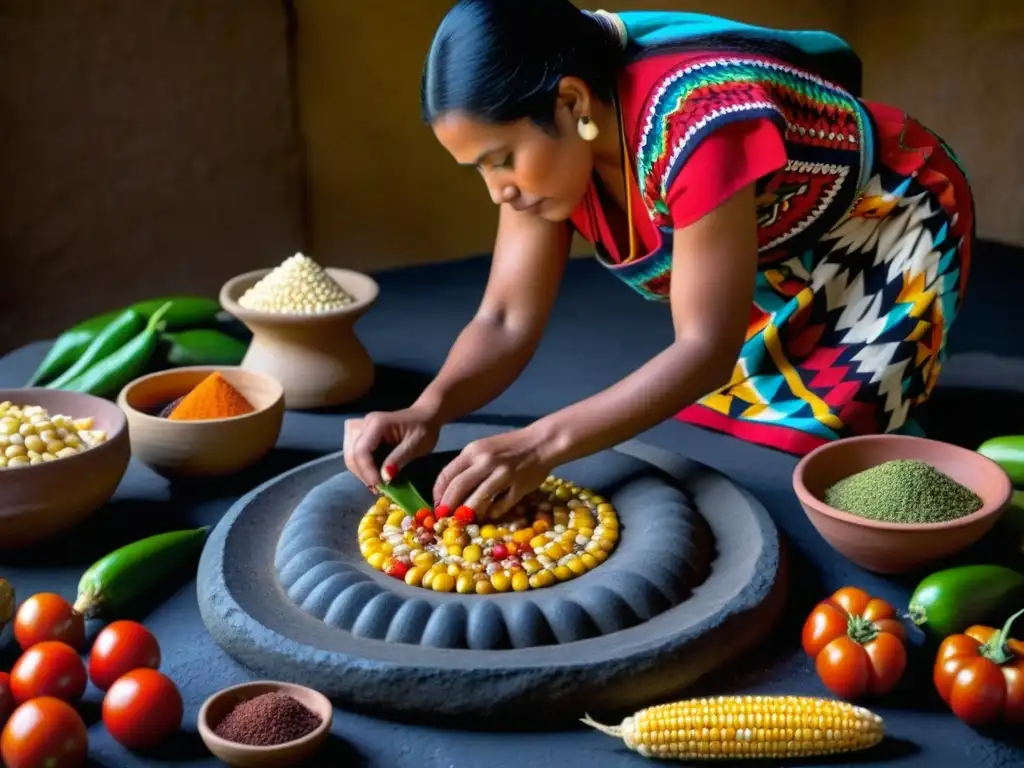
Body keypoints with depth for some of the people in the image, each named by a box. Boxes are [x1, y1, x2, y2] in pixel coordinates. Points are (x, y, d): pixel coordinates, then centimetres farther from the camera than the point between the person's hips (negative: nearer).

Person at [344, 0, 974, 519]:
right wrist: (429, 411, -37)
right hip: (778, 271, 7)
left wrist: (542, 445, -48)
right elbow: (507, 320, -17)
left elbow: (708, 350, -39)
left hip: (890, 232, -7)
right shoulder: (550, 141, -18)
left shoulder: (696, 125, -41)